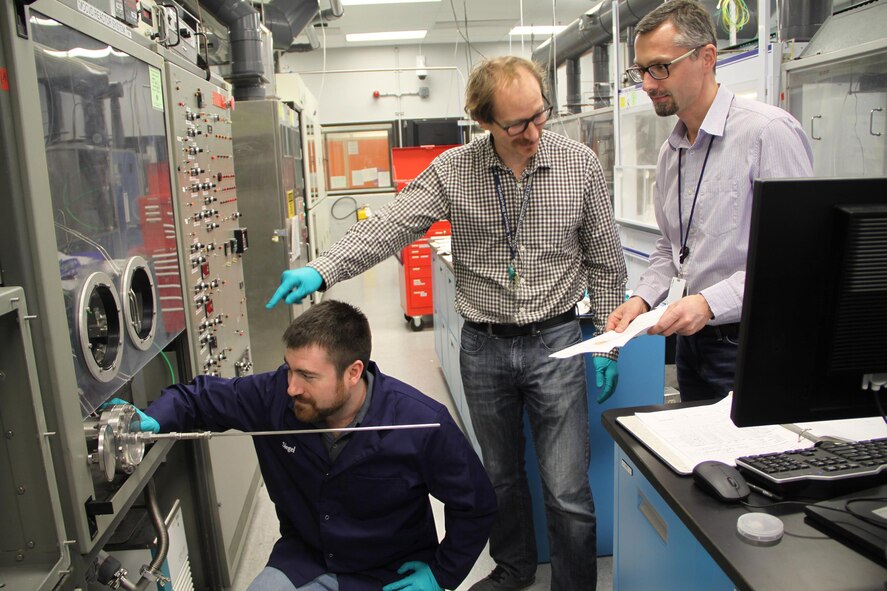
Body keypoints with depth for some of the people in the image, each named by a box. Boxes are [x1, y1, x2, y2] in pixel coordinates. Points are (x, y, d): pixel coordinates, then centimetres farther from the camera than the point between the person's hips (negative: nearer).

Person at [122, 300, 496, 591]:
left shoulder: (422, 424, -26)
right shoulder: (274, 395, -18)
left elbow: (476, 506, -10)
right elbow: (201, 395, 0)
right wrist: (155, 420, -19)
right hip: (303, 559, 3)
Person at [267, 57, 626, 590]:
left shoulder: (580, 163, -5)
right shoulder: (453, 171, -6)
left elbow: (605, 261, 1)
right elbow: (389, 227, -13)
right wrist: (321, 271, -28)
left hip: (555, 342, -1)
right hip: (483, 346, 2)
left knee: (568, 492, 2)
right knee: (501, 475, 20)